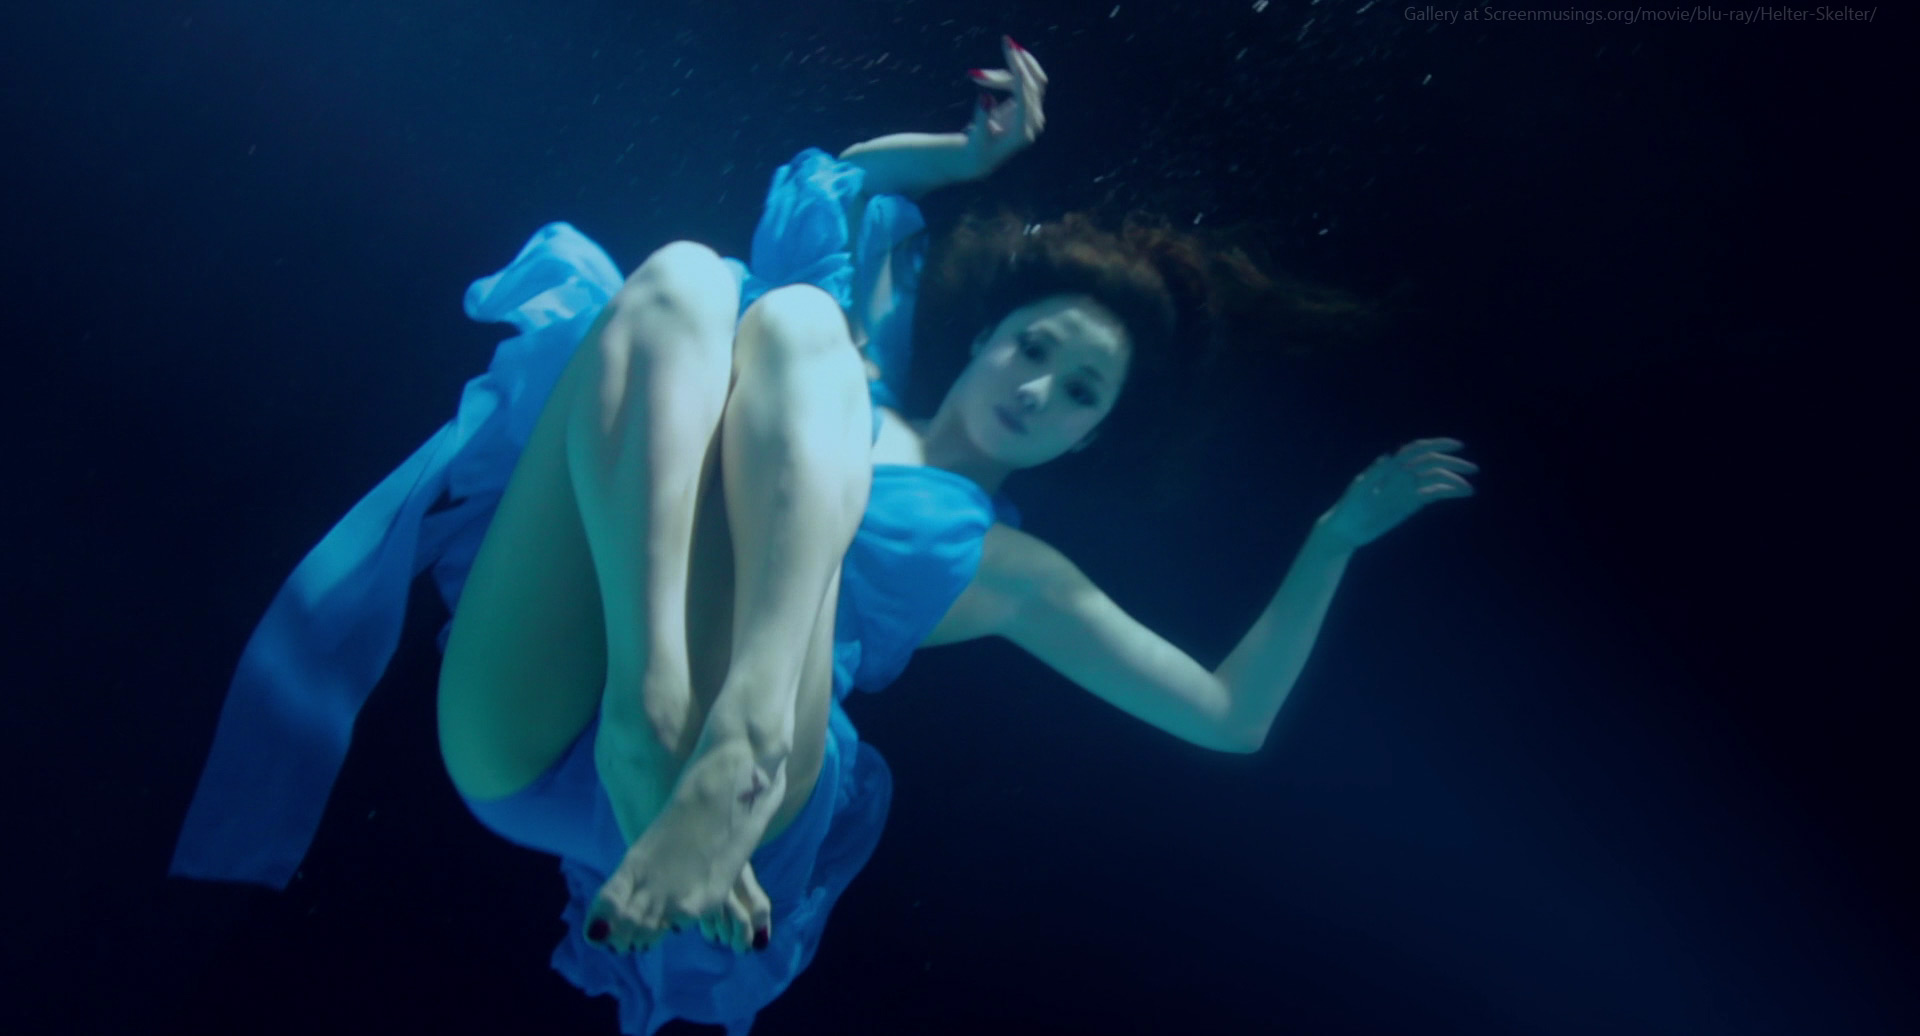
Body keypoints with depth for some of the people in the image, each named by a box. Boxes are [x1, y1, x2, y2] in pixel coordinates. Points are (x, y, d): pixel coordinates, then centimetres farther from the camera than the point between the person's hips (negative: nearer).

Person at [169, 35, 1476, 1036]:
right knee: (681, 279, -16)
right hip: (524, 729, 2)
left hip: (748, 793, -2)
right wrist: (975, 151, 29)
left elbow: (1230, 717, 22)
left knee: (792, 324, -19)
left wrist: (1337, 537, 17)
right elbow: (833, 179, 40)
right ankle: (651, 699, -40)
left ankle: (734, 742, -45)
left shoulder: (1012, 570, 21)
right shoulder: (846, 401, 26)